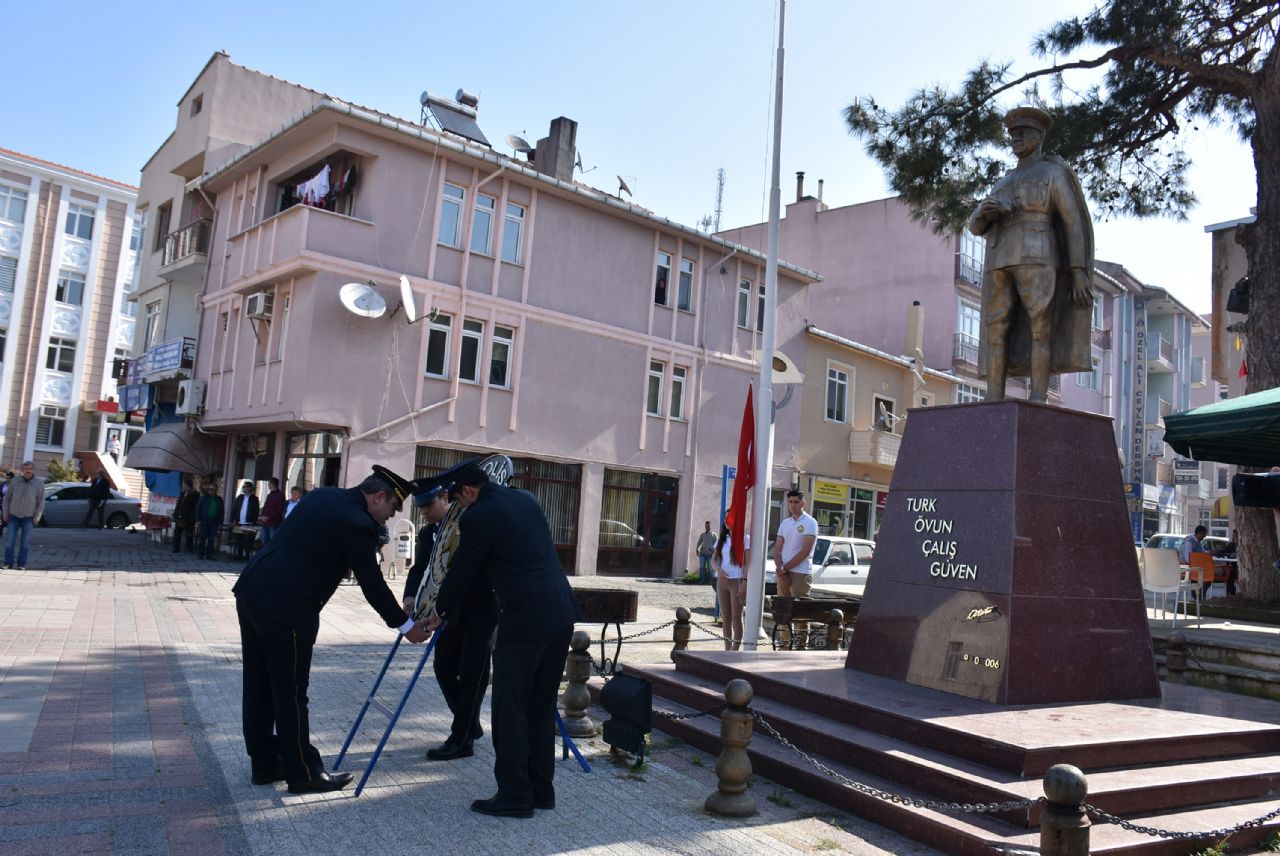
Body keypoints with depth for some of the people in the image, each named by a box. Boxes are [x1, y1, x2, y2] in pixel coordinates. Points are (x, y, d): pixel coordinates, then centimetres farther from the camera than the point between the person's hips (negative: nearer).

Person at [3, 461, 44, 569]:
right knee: (9, 540, -2)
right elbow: (7, 498, 5)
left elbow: (41, 502, -2)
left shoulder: (39, 483, -6)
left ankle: (21, 564, 9)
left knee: (25, 542, 2)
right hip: (14, 516, 1)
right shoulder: (14, 481, -3)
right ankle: (8, 563, 7)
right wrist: (5, 514, 2)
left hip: (28, 517, -1)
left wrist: (37, 518, -7)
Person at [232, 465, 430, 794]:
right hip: (285, 606, -9)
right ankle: (303, 773, 14)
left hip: (252, 589, 9)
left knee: (259, 684, 16)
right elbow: (371, 583, -8)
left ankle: (265, 763, 28)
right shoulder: (358, 523, -12)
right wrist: (406, 625, 3)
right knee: (291, 691, 2)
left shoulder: (324, 496, 12)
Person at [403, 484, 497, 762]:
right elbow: (419, 569, -4)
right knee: (444, 668, 6)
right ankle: (470, 725, 27)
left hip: (480, 610, -6)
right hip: (450, 612, 6)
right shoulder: (426, 534, 6)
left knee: (471, 674, -3)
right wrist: (410, 597, -22)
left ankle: (462, 740, 6)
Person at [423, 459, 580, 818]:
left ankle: (515, 796, 11)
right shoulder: (526, 499, 15)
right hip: (561, 613, 8)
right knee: (541, 705, 16)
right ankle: (540, 789, 24)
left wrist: (440, 612, 21)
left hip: (524, 620, -8)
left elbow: (462, 571, 3)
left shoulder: (477, 516, -7)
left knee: (510, 709, 4)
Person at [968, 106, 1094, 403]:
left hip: (1036, 258, -5)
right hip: (1001, 263, 5)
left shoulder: (1055, 173, 10)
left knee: (1040, 328, -15)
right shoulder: (1003, 185, 28)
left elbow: (1074, 223, 2)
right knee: (996, 333, -5)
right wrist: (984, 210, -7)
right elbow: (976, 226, 19)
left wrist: (1080, 272, -9)